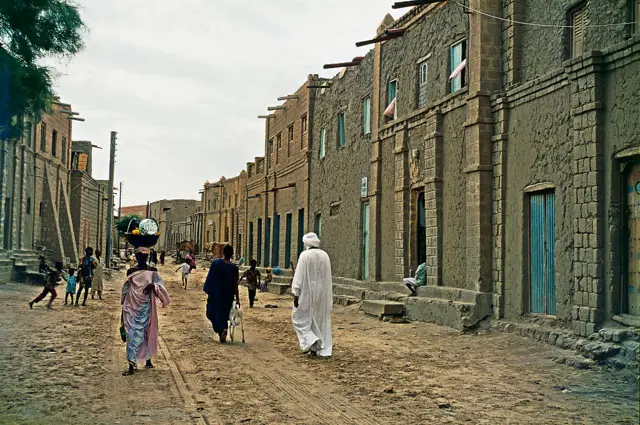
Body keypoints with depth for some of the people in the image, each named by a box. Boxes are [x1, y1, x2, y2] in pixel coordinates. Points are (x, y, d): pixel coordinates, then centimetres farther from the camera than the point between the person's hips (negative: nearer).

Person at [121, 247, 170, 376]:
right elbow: (126, 289, 11)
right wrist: (124, 305, 9)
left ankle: (148, 360, 27)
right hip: (132, 307, 1)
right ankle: (131, 366, -5)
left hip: (146, 308, -1)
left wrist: (153, 286, -30)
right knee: (132, 334, -4)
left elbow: (160, 284, -8)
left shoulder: (152, 272, 1)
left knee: (147, 333, 10)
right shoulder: (131, 272, 6)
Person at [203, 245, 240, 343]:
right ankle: (223, 337, 15)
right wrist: (237, 299, -1)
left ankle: (222, 329, -15)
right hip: (227, 295, 2)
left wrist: (208, 291, 6)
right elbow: (235, 285, -7)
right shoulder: (234, 268, -8)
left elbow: (209, 279, -6)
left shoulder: (215, 263, -11)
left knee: (213, 313, 10)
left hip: (215, 294, -2)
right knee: (224, 315, 16)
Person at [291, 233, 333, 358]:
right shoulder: (325, 255, 5)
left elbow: (299, 276, -14)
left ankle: (310, 341, -11)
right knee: (321, 319, 11)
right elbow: (328, 277, 10)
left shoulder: (305, 255, -11)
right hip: (322, 294, 5)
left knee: (301, 317, 8)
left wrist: (296, 294, -10)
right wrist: (328, 295, 17)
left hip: (307, 292, -5)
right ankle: (323, 349, 11)